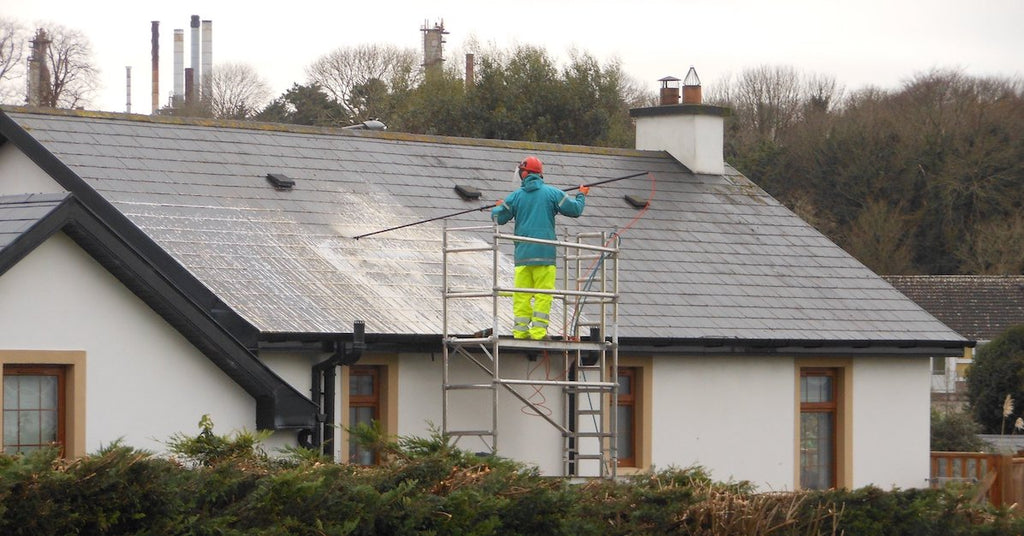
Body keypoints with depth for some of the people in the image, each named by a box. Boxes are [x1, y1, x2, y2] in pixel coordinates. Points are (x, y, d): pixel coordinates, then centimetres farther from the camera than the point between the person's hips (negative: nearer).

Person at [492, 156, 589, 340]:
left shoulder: (515, 196, 4)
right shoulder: (552, 193, 2)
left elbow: (498, 217, 11)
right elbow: (575, 209, 6)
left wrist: (497, 207, 34)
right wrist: (581, 196, 26)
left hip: (522, 253, 1)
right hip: (545, 252, -1)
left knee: (522, 293, 5)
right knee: (543, 292, -1)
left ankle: (520, 329, 3)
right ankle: (538, 329, -8)